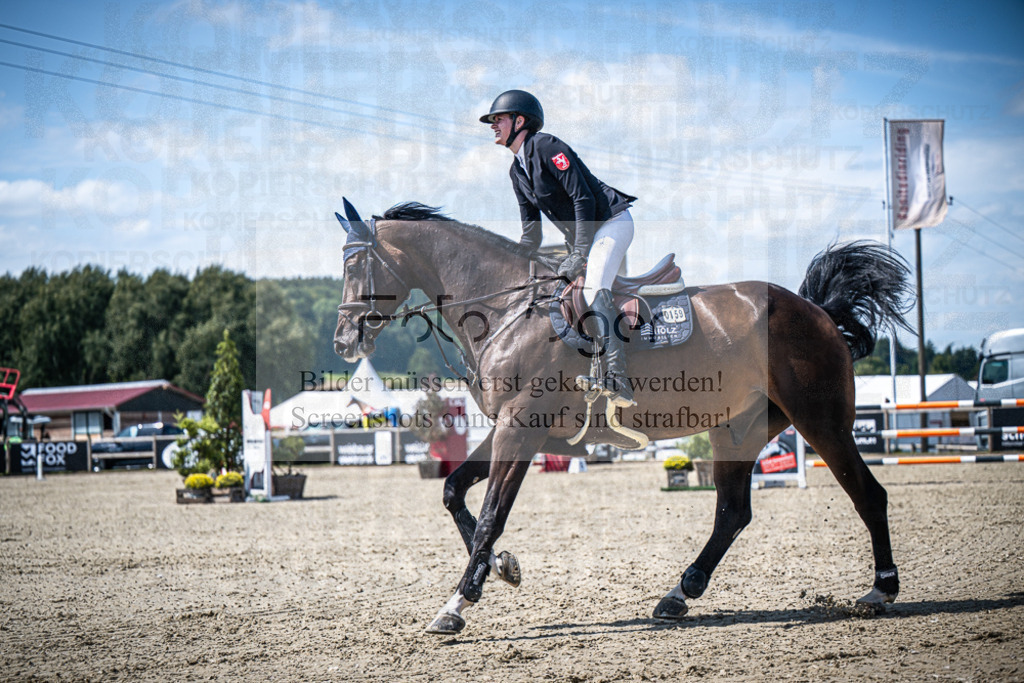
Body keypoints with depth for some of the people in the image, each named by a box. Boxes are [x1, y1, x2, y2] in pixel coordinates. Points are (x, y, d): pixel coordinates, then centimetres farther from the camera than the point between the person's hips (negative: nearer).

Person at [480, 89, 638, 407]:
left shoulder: (547, 147, -15)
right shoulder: (517, 170, 12)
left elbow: (583, 199, -22)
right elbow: (531, 233, 16)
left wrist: (579, 256, -25)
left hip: (611, 223, -10)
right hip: (580, 236, 11)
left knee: (593, 289, -29)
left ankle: (617, 378, -42)